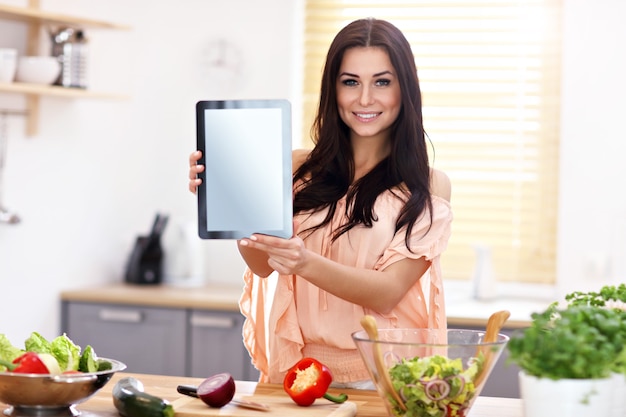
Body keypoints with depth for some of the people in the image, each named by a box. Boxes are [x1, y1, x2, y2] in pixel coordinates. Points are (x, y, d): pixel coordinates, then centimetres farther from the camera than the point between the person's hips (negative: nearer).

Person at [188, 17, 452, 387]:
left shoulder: (428, 186, 4)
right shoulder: (301, 170, 10)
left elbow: (388, 291, -7)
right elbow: (263, 264, -2)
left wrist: (306, 263, -24)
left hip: (383, 378, -1)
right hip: (298, 372, 2)